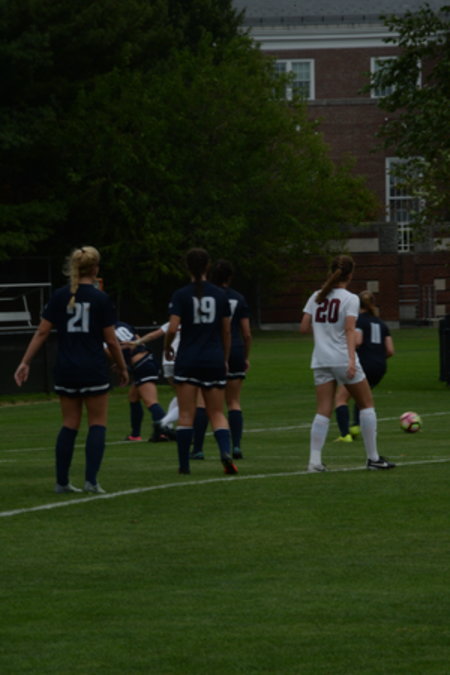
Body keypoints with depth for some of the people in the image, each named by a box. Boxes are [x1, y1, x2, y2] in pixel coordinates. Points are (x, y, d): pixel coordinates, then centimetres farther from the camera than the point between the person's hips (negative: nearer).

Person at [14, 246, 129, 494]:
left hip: (66, 371, 3)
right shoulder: (100, 299, -7)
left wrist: (25, 362, 3)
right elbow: (111, 340, -4)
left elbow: (42, 332, -1)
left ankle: (61, 481, 10)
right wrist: (122, 368, 8)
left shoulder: (59, 297, 1)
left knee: (69, 425, 11)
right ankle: (91, 480, -5)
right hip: (94, 370, -3)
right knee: (97, 424, 5)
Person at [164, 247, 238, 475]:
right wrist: (225, 360, 20)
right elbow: (226, 331, 8)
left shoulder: (181, 295, -6)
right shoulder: (219, 295, 3)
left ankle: (184, 464, 5)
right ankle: (226, 452, -18)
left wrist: (167, 348, 5)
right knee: (217, 413, 7)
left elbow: (172, 328, -14)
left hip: (188, 360, -2)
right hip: (214, 360, 2)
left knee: (186, 414, 4)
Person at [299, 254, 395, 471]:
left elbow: (304, 327, 7)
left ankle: (314, 460, -11)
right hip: (342, 359, -4)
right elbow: (350, 330, -16)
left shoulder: (317, 297, 8)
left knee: (323, 410, 2)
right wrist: (352, 359, -23)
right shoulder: (350, 299, -6)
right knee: (366, 404, 10)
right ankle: (373, 457, 11)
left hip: (320, 360, 5)